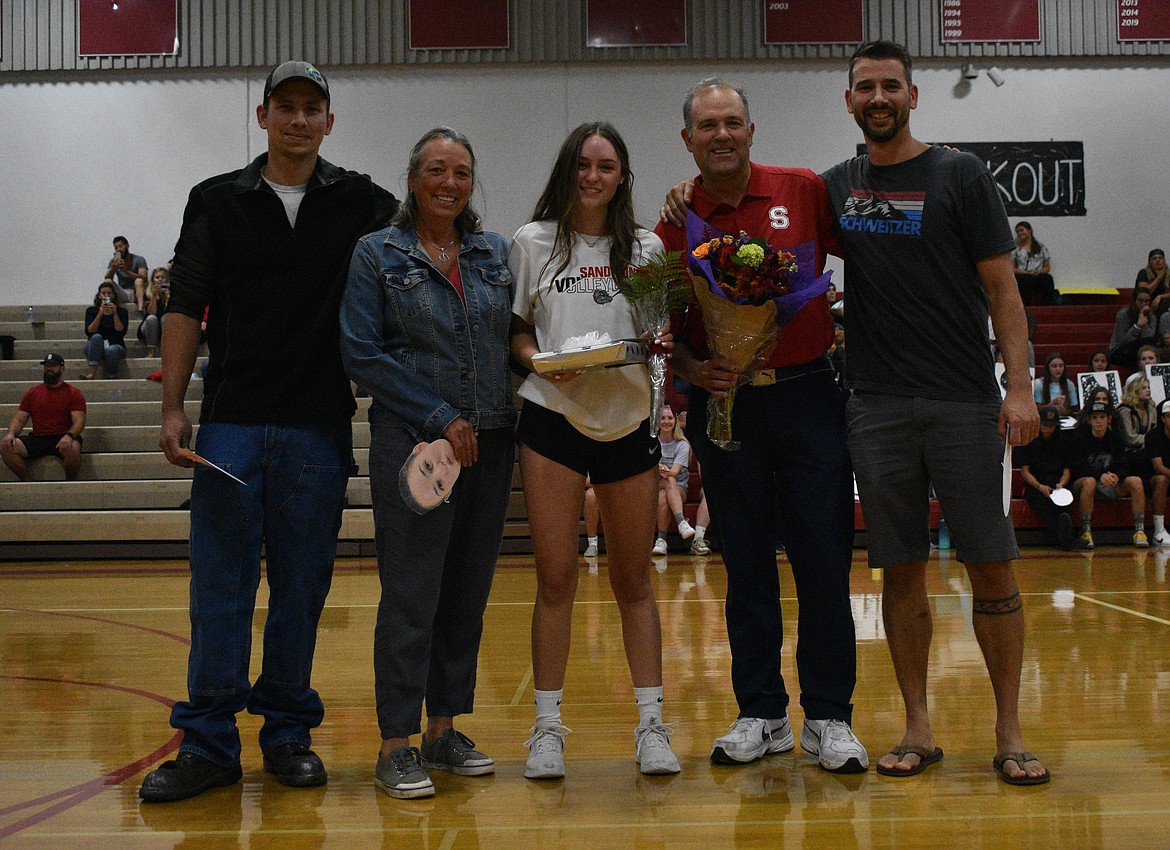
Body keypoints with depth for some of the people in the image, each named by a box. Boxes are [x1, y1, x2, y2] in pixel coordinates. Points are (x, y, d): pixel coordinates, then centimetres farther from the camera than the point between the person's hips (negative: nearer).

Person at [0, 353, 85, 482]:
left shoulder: (73, 393, 5)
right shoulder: (32, 393, 17)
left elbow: (79, 421, -6)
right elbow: (19, 419, 13)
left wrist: (69, 436, -28)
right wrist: (11, 433, -10)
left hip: (61, 439, -4)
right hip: (36, 439, 4)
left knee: (72, 448, -39)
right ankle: (29, 483, -10)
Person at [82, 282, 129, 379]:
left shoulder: (122, 311, 8)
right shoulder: (91, 311, 10)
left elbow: (121, 332, -6)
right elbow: (89, 332, -6)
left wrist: (115, 313, -13)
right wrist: (100, 314, -15)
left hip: (115, 346, -1)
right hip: (94, 347, 1)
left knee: (111, 350, -37)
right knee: (97, 337, -34)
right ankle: (92, 372, -42)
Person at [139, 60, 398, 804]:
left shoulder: (360, 203, 7)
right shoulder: (218, 201, 8)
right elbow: (186, 308, 5)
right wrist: (173, 408, -1)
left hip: (319, 427, 0)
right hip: (231, 423, 0)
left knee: (303, 584, 6)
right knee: (220, 583, 1)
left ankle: (288, 731, 19)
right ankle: (209, 743, 10)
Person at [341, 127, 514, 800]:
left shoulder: (496, 252, 12)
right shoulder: (378, 255, 1)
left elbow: (515, 336, 16)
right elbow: (364, 355, -6)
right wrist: (441, 419, -11)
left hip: (490, 442, 5)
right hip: (413, 442, -4)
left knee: (468, 592, 8)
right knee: (411, 593, -5)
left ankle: (445, 729, 20)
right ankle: (397, 746, 4)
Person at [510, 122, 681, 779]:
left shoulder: (646, 248, 11)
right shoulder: (533, 243, 7)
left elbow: (665, 332, 14)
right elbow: (514, 326, 8)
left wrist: (664, 343, -8)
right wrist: (539, 360, -11)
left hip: (629, 420, 2)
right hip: (553, 418, -1)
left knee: (634, 578, 8)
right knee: (556, 577, -1)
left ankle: (652, 725, 16)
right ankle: (548, 726, 12)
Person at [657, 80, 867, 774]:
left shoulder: (804, 191, 1)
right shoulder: (678, 222, 4)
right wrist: (690, 367, -9)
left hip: (807, 395, -1)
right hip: (725, 404, 1)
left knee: (824, 560, 1)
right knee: (747, 565, 8)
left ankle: (829, 716, 14)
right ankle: (761, 714, 20)